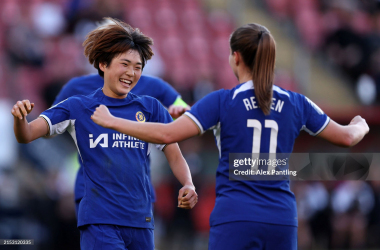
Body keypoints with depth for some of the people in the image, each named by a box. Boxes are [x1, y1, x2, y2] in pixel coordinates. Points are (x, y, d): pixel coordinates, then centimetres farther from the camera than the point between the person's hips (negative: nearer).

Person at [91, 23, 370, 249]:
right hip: (282, 220, 3)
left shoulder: (223, 101, -4)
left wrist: (111, 121, -2)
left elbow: (167, 134, -13)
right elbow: (346, 137, 16)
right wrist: (361, 127, 40)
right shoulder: (295, 103, 6)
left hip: (236, 220, -3)